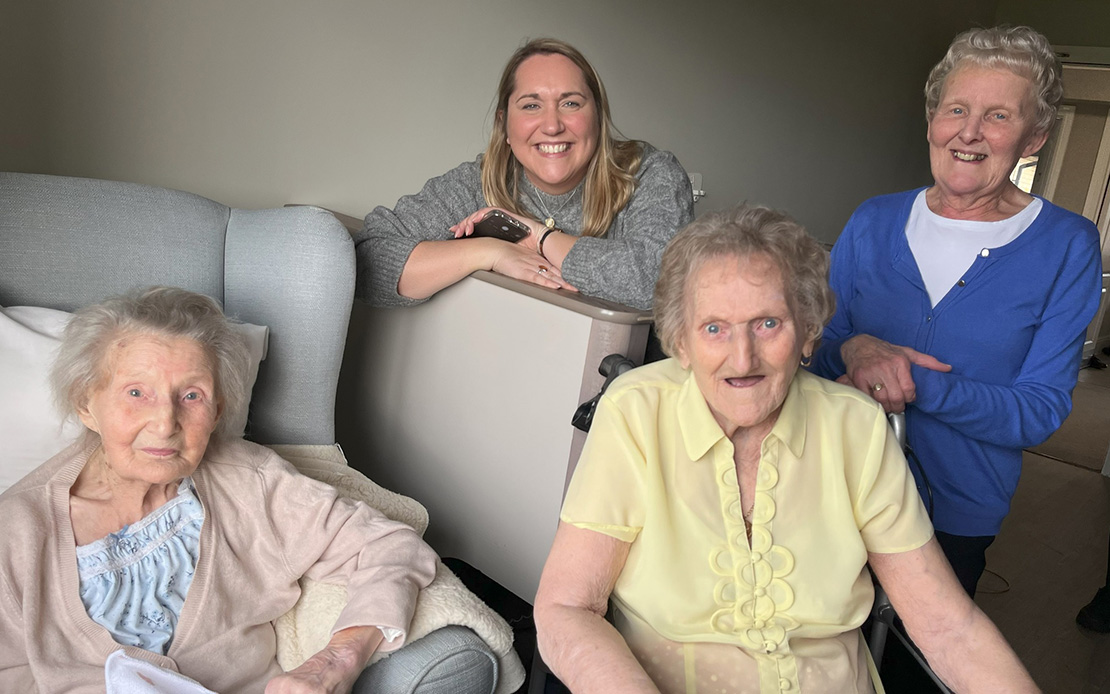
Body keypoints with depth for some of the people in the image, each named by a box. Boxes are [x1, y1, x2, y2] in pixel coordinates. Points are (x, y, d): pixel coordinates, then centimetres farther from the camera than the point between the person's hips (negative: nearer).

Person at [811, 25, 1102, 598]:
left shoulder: (1066, 246, -10)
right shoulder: (872, 223, -3)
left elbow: (1040, 411, -14)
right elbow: (818, 345, 1)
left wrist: (914, 383, -28)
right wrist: (853, 351, -22)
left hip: (958, 514, -2)